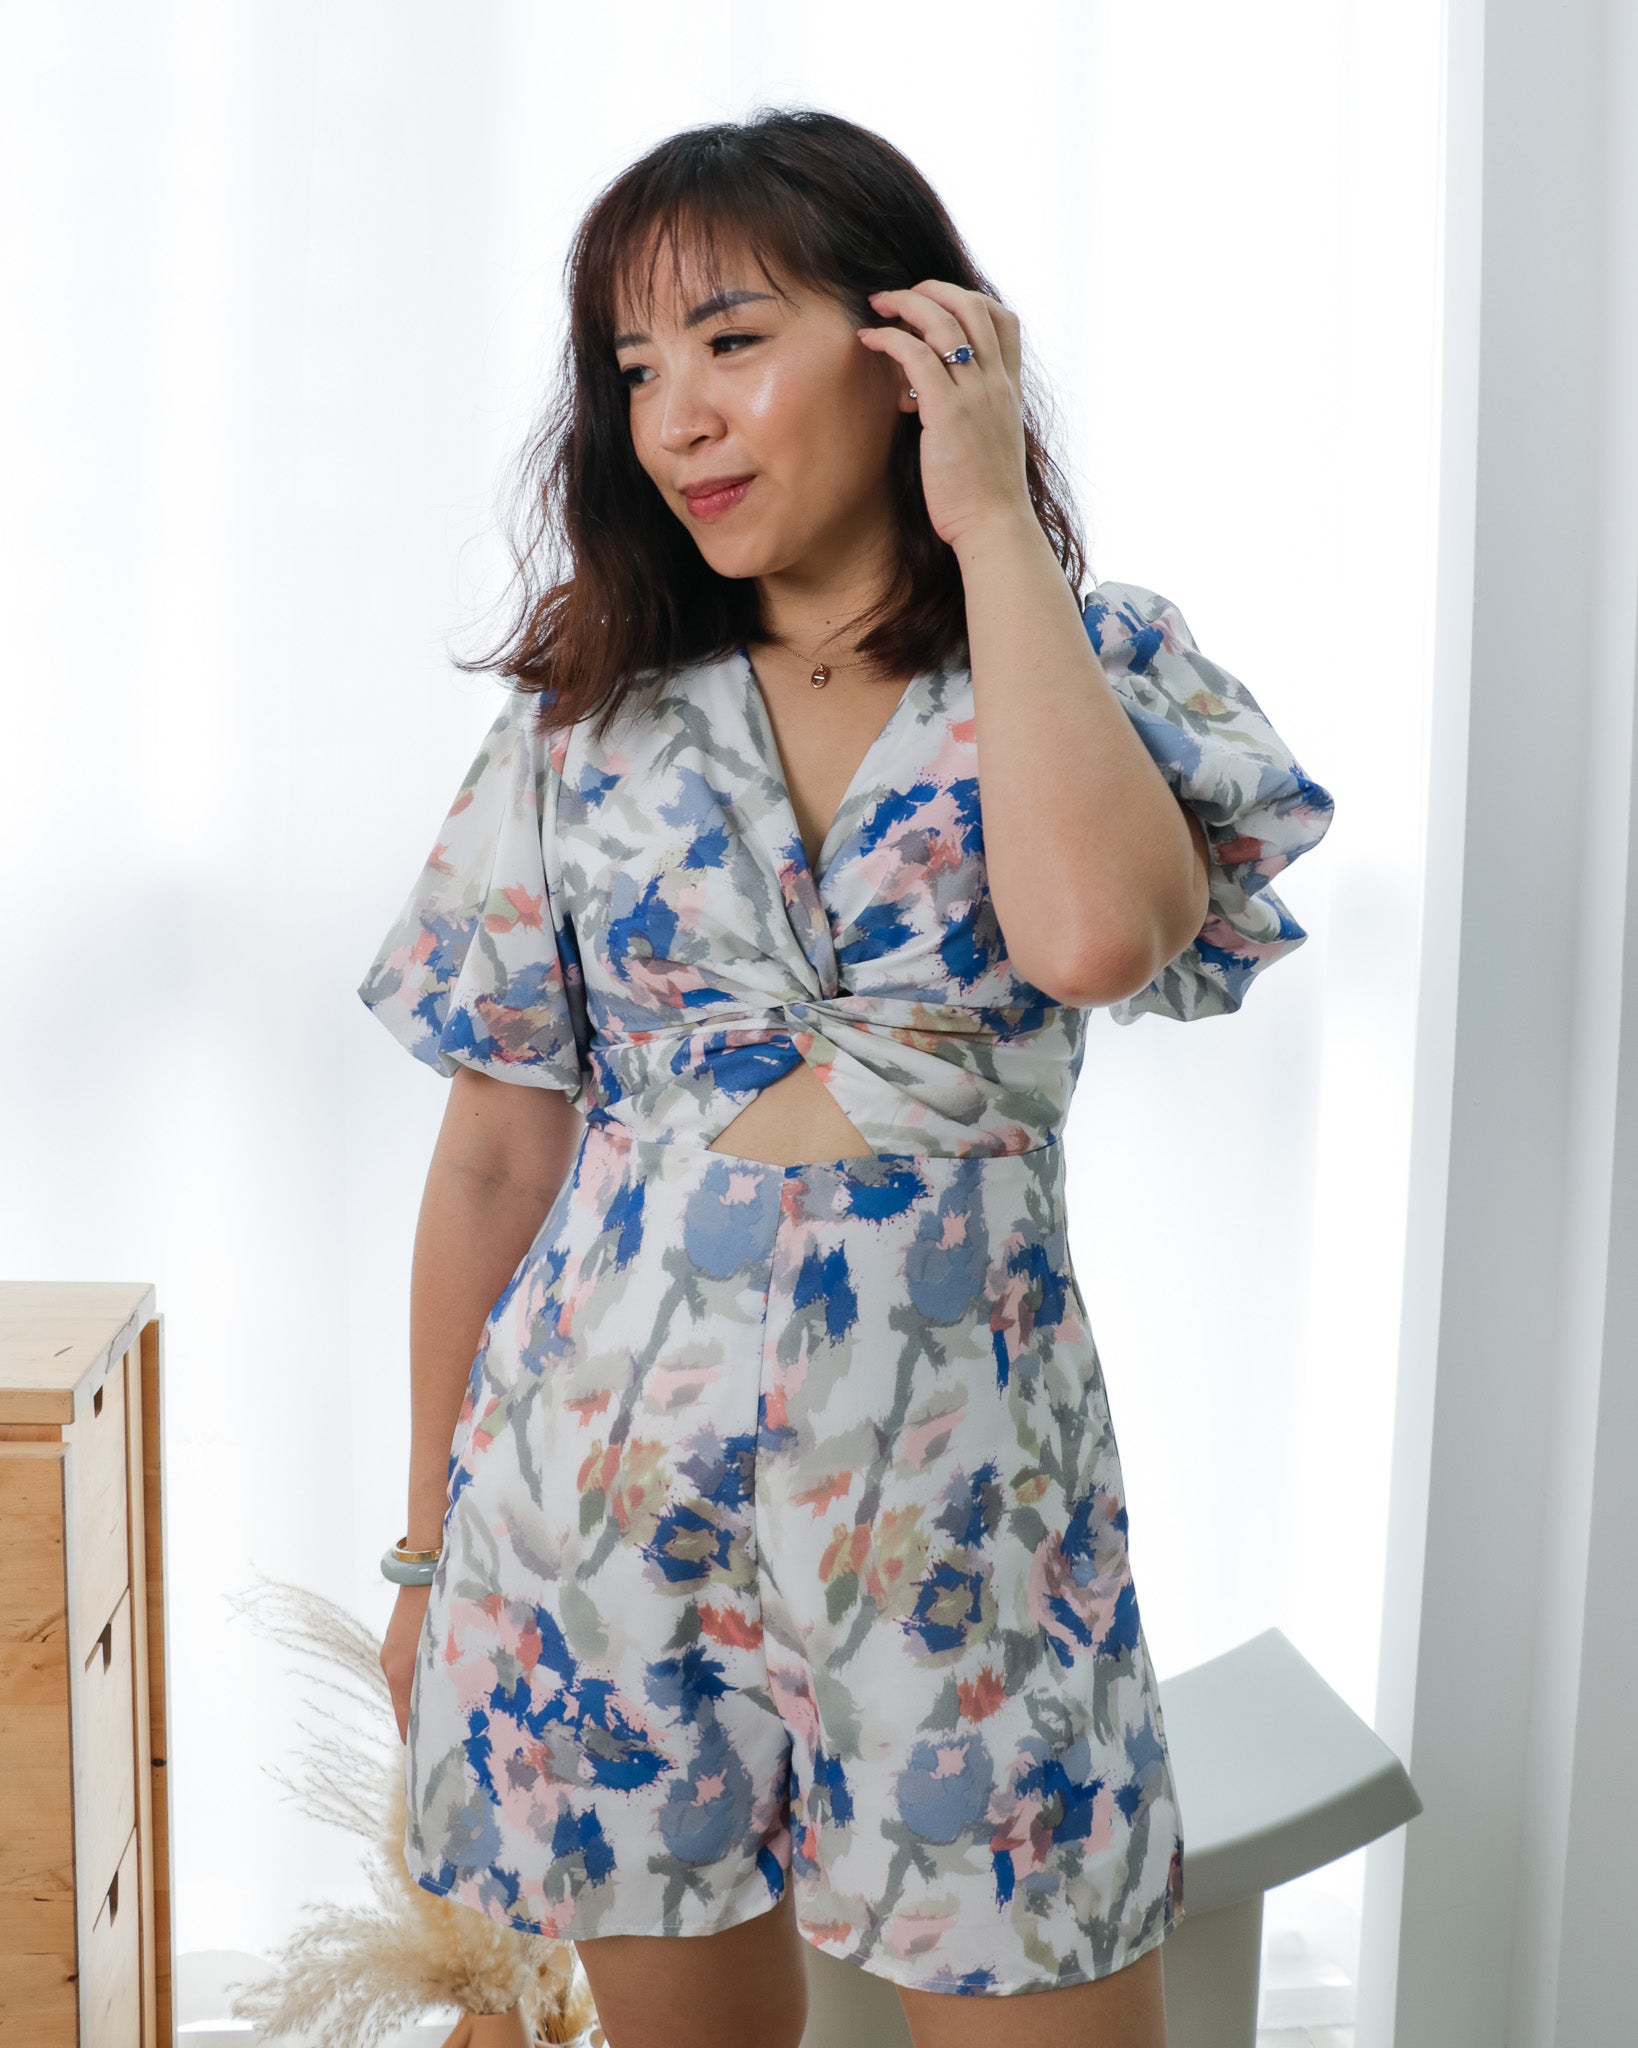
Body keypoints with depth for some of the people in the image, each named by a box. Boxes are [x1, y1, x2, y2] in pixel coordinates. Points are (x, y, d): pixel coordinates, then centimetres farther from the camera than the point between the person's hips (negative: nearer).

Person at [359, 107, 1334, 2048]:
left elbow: (1095, 932, -25)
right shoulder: (591, 714, 2)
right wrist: (427, 1550, 8)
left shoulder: (1100, 668, -1)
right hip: (604, 1474, 2)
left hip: (955, 1489, -1)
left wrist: (992, 525, -15)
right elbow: (492, 1158, 4)